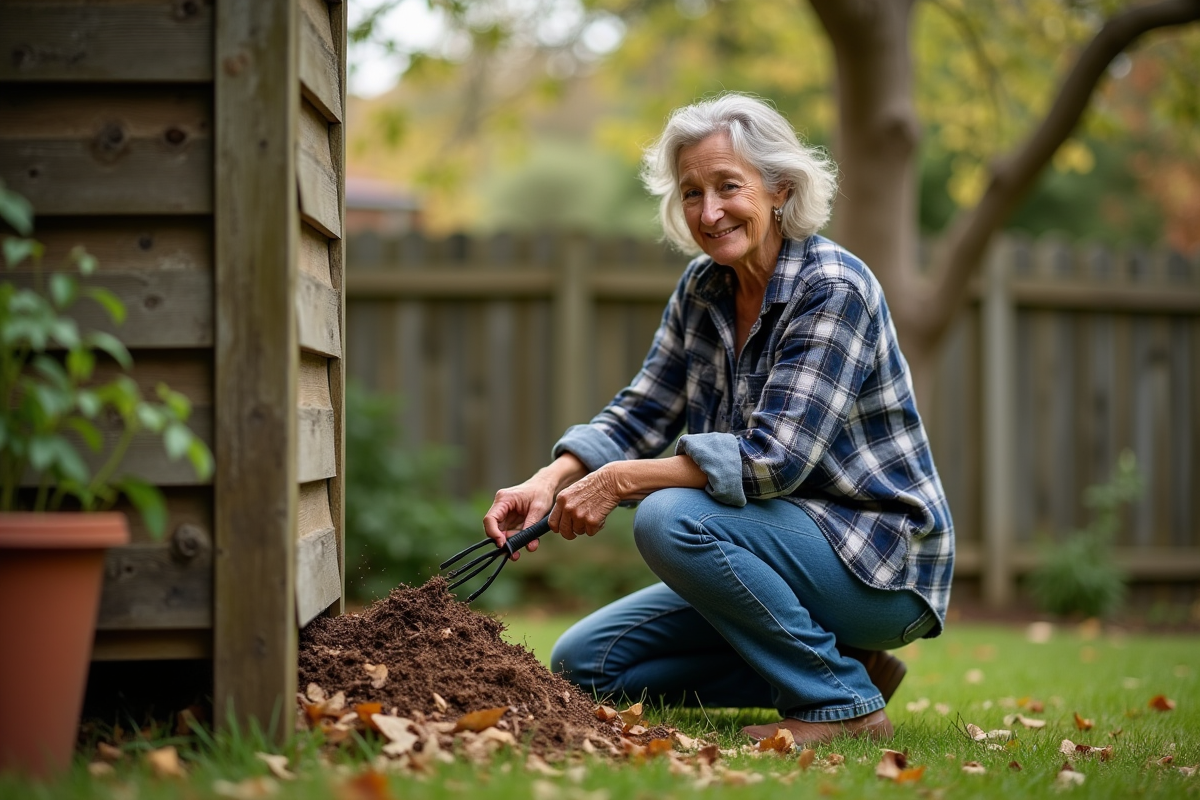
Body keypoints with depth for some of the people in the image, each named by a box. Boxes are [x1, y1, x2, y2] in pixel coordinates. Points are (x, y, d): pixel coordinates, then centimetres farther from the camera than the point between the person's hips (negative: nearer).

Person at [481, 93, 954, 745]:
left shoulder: (834, 289, -20)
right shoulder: (703, 287, 4)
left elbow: (775, 457, -28)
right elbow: (641, 412, 4)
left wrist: (621, 480, -27)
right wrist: (550, 481, -14)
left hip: (880, 565, -8)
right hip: (783, 544, 9)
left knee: (672, 519, -31)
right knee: (583, 664, 3)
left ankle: (842, 701, -15)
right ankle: (840, 661, 7)